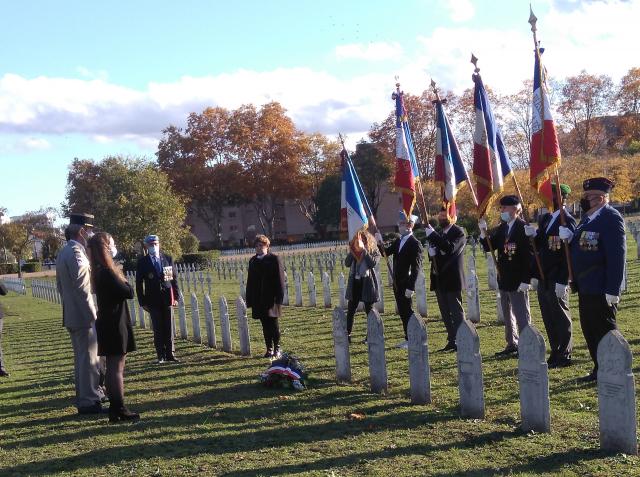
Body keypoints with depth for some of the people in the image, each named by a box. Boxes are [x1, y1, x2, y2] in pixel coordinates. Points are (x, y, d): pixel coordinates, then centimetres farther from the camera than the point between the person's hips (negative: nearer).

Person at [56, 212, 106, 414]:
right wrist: (93, 315, -19)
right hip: (84, 315, -10)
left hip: (71, 315, 10)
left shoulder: (64, 252, 13)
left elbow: (61, 285, 19)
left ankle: (85, 396, 29)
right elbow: (82, 288, -22)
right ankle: (88, 401, 1)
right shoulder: (76, 252, -18)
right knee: (89, 358, -4)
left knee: (82, 358, 18)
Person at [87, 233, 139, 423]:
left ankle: (115, 407, 20)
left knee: (113, 366, 13)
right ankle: (119, 410, -2)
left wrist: (120, 283, -2)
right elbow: (129, 292, -18)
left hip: (108, 323, 9)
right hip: (114, 324, -9)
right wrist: (124, 282, -1)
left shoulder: (99, 271, 11)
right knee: (116, 367, -6)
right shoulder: (107, 272, -19)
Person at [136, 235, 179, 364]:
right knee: (158, 329, 1)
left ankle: (170, 354, 10)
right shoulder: (142, 262, 0)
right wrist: (142, 302, -3)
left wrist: (176, 297, 2)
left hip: (167, 298, 2)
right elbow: (139, 284, 1)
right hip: (153, 300, -2)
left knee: (169, 328, 4)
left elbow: (174, 279, 8)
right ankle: (161, 356, 7)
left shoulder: (168, 259, 6)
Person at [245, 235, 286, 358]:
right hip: (258, 299, 5)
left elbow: (280, 279, -7)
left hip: (271, 298, -4)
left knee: (273, 325, 0)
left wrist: (279, 297, -13)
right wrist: (249, 299, 10)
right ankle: (269, 349, 15)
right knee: (265, 325, 8)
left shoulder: (274, 259, -3)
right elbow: (250, 281, 15)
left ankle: (277, 349, 11)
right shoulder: (253, 261, 12)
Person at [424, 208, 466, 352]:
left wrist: (432, 235, -26)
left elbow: (450, 248, -25)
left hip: (452, 280, -8)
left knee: (456, 312, -3)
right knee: (446, 313, 11)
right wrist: (431, 251, -5)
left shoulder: (458, 232, -8)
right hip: (439, 279, 8)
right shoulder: (439, 233, 15)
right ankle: (452, 341, 18)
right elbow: (434, 252, 20)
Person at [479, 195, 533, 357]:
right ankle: (512, 345, 26)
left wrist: (526, 280, -19)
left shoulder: (524, 228, -15)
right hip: (504, 280, 8)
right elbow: (488, 247, 9)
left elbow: (529, 255, -17)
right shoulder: (502, 228, 9)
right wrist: (484, 232, -7)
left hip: (518, 282, -8)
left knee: (521, 316, -1)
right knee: (508, 316, 16)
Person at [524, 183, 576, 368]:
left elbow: (569, 254, -15)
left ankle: (564, 355, 10)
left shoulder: (568, 221, -11)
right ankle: (555, 354, 21)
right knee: (548, 318, 12)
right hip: (543, 278, 8)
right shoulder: (545, 219, 13)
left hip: (557, 280, -8)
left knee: (561, 318, 1)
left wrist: (562, 281, -19)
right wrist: (534, 235, -5)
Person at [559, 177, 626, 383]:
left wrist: (612, 290, -24)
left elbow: (617, 255, -22)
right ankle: (599, 369, 27)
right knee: (589, 331, 16)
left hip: (601, 289, -9)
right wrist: (570, 238, -5)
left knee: (605, 331, 1)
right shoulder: (588, 218, 13)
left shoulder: (611, 218, -16)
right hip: (585, 287, 9)